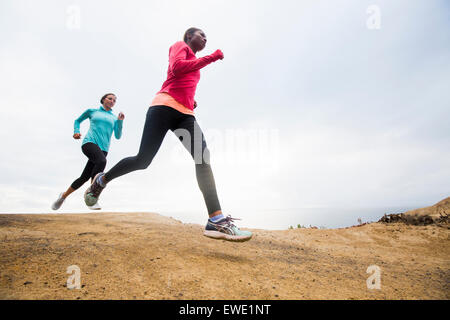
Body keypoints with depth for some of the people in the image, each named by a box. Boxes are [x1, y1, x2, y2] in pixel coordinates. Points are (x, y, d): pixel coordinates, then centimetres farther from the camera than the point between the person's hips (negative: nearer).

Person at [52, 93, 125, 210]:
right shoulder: (92, 111, 19)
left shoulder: (114, 118, 22)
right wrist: (76, 131, 12)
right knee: (102, 161, -35)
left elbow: (118, 136, 13)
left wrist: (120, 121, 1)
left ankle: (64, 195, 24)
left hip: (103, 149, 3)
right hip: (89, 142, -3)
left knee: (85, 177, -1)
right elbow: (77, 121, 31)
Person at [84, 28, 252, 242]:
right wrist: (210, 58, -6)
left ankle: (216, 220, -29)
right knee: (143, 160, -10)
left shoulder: (195, 62, 34)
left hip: (185, 114, 7)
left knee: (203, 156, -17)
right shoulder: (180, 46, 12)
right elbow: (176, 68, -10)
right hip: (165, 107, -7)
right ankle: (102, 180, 21)